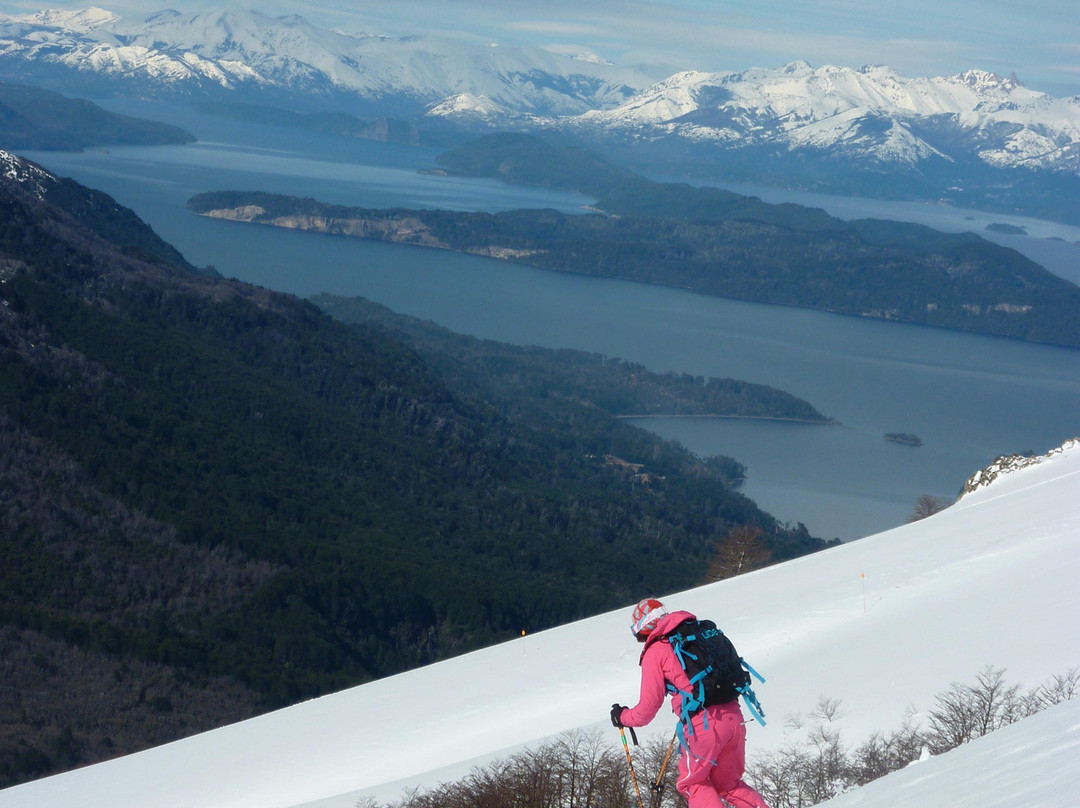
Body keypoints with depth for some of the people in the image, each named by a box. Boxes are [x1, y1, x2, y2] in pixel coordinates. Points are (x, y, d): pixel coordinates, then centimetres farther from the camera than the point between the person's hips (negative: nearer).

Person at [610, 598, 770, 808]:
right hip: (734, 717, 6)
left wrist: (623, 717, 21)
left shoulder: (655, 652, -1)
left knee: (693, 783, 16)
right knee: (728, 784, 23)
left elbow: (648, 708, 1)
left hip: (703, 725, -6)